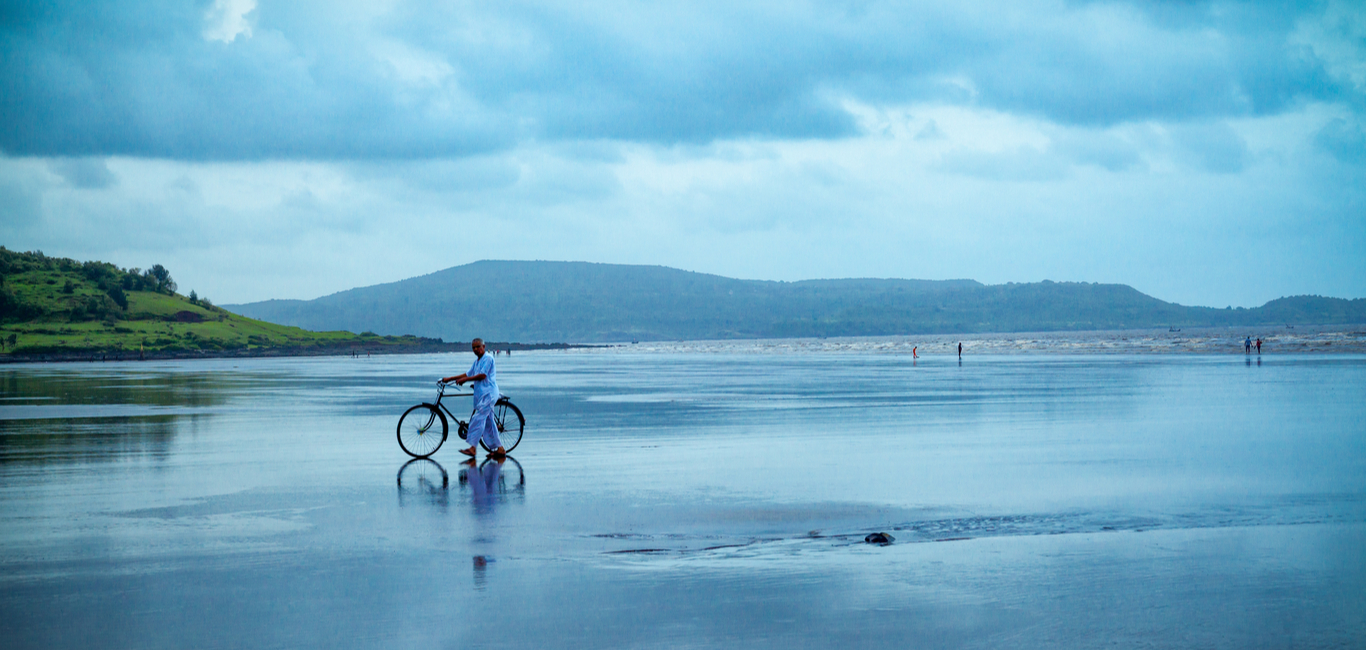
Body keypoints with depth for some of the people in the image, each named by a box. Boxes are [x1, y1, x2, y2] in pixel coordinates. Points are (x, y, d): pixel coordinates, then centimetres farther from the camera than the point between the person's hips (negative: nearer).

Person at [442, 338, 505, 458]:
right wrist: (449, 379, 18)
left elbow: (482, 375, -16)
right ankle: (500, 449, 10)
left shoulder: (488, 358, -8)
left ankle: (472, 448, -20)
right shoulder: (477, 361, 20)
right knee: (488, 422, 8)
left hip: (488, 393, -10)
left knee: (478, 419, -16)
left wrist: (464, 380, -14)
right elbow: (468, 374, 23)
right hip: (481, 394, 10)